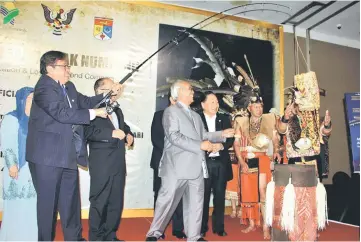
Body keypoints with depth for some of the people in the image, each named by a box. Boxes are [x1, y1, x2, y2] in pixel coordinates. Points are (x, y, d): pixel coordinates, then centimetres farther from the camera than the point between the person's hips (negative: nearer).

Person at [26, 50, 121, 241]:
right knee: (48, 200, 4)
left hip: (67, 154, 9)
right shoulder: (44, 87, -15)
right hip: (47, 155, -9)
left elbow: (85, 102, 20)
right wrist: (94, 113, -21)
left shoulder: (69, 87, 13)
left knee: (71, 199, 17)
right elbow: (63, 114, -25)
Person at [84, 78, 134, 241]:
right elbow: (88, 132, -22)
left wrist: (129, 135, 6)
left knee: (116, 203, 13)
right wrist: (112, 133, -24)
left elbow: (125, 127, 28)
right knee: (99, 203, 4)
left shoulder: (118, 111, 20)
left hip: (118, 164, 8)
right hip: (102, 165, -8)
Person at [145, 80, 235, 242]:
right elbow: (174, 136, -16)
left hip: (196, 166, 7)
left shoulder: (196, 115, 23)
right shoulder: (171, 111, -4)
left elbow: (203, 135, 19)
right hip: (177, 167, -7)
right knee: (167, 200, 3)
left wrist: (221, 134, 5)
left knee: (195, 203, 11)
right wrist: (200, 145, -18)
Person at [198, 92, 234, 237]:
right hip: (204, 162, -2)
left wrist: (221, 145, -12)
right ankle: (202, 228, 17)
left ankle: (219, 227, 21)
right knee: (203, 196, 3)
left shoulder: (224, 119, 11)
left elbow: (231, 139, 6)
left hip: (221, 162, 3)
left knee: (220, 195, 8)